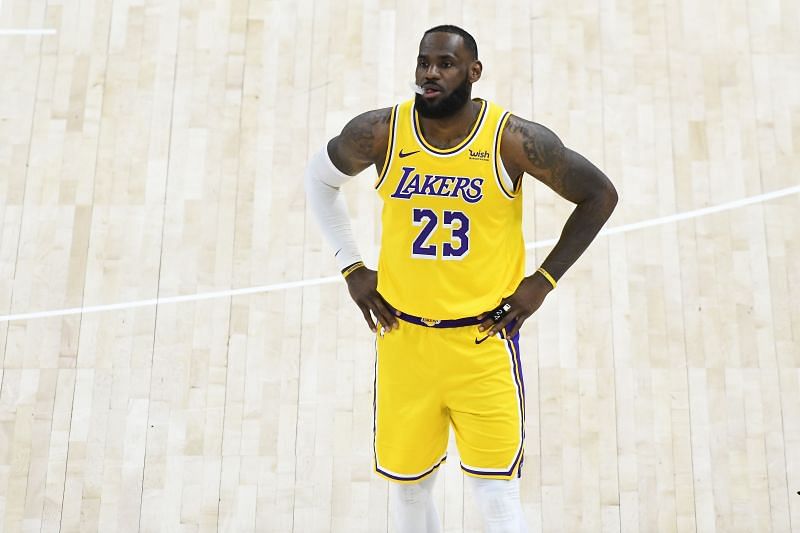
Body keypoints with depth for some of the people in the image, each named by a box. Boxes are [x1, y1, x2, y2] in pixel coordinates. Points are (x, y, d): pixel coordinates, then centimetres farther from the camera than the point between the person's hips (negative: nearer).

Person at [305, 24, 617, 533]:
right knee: (406, 485, 15)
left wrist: (544, 281, -4)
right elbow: (319, 179, 12)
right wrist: (352, 267, 5)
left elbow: (600, 195, -2)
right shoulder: (379, 133, -7)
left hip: (484, 340, -2)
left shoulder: (513, 138, -13)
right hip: (403, 336, 3)